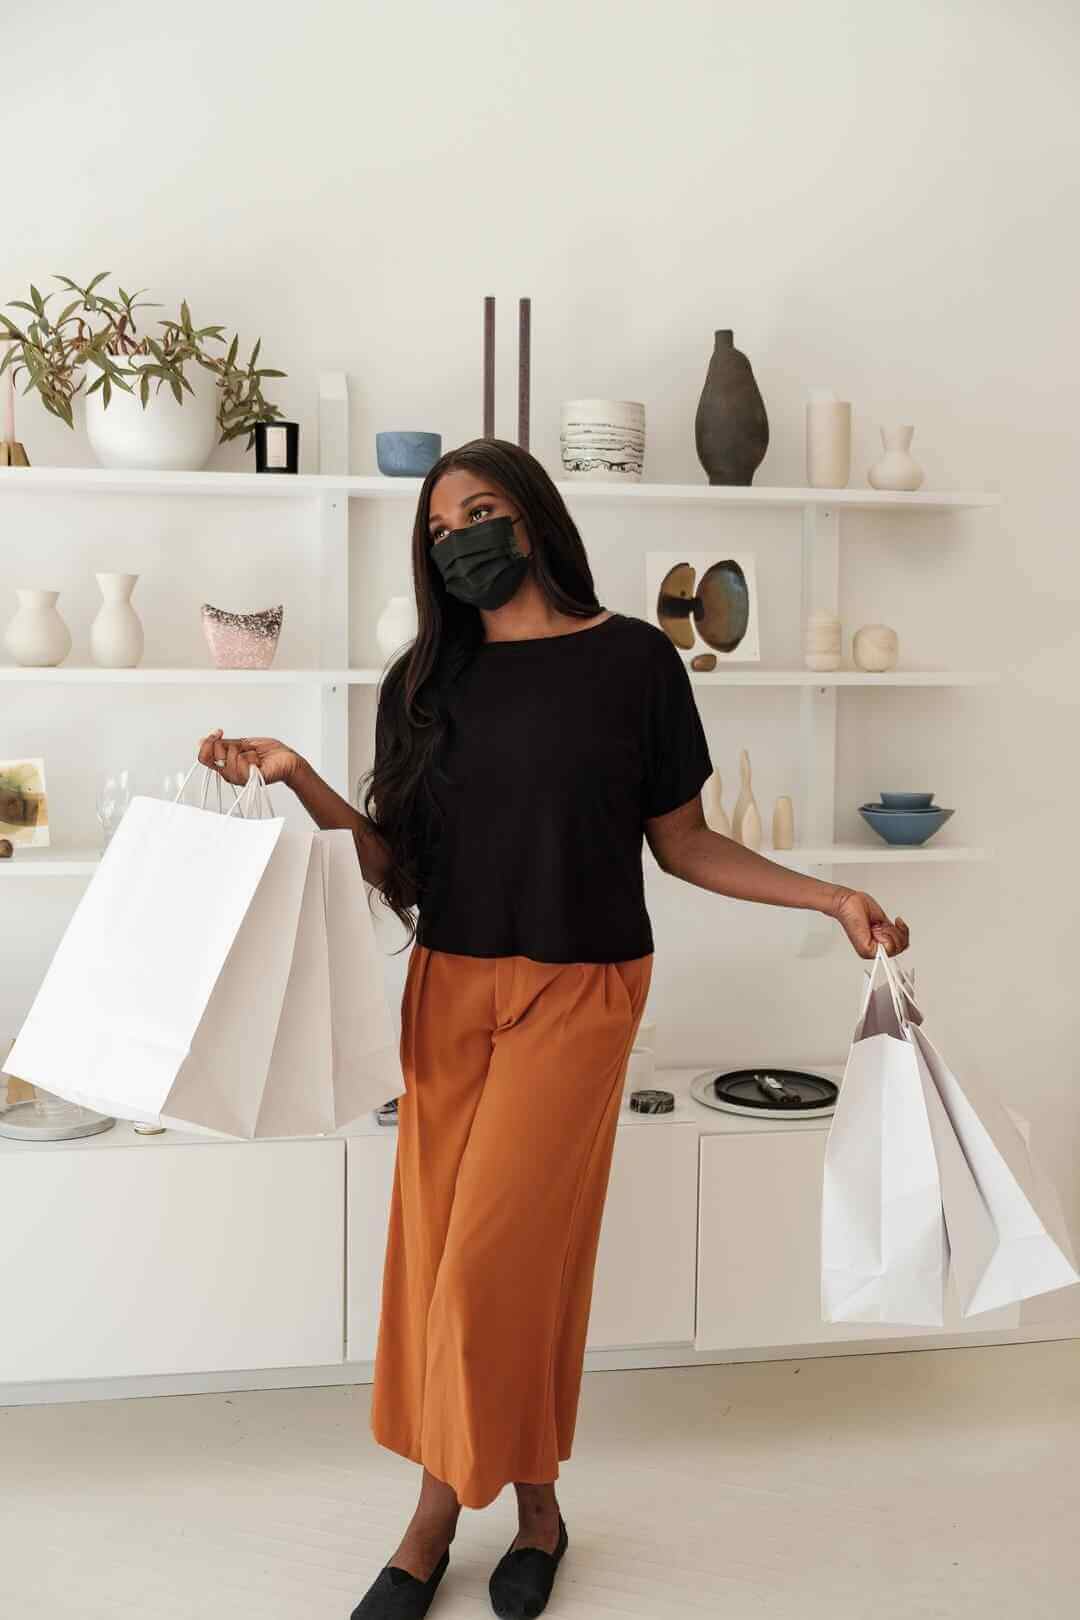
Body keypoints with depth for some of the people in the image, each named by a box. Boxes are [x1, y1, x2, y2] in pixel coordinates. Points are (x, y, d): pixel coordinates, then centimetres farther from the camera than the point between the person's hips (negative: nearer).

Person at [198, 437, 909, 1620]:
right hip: (448, 990, 4)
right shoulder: (424, 682, 7)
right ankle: (533, 1506, 25)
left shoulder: (633, 659, -3)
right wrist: (299, 780, -10)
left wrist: (830, 897, -6)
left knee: (494, 1258, -5)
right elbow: (391, 862, 4)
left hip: (578, 992, -4)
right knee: (435, 1249, 6)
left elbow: (682, 844, 3)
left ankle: (438, 1513, 20)